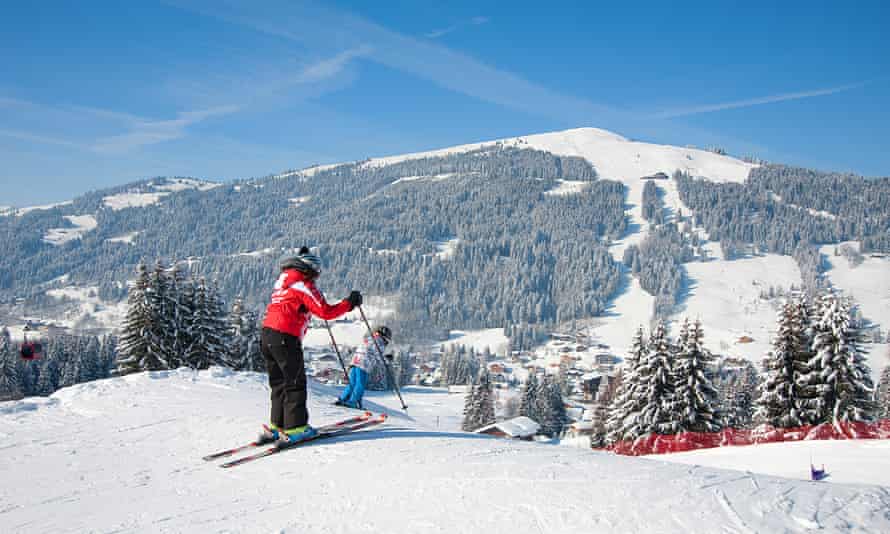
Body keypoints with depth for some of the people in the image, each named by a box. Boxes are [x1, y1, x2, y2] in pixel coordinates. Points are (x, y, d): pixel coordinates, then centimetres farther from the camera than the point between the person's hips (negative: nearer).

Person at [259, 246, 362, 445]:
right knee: (295, 384, 0)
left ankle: (276, 426, 17)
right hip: (285, 338, -8)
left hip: (266, 335, 8)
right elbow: (326, 312, -12)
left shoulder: (283, 279, 17)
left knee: (279, 383, 16)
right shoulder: (304, 285, -6)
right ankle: (294, 428, -1)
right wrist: (349, 303, 0)